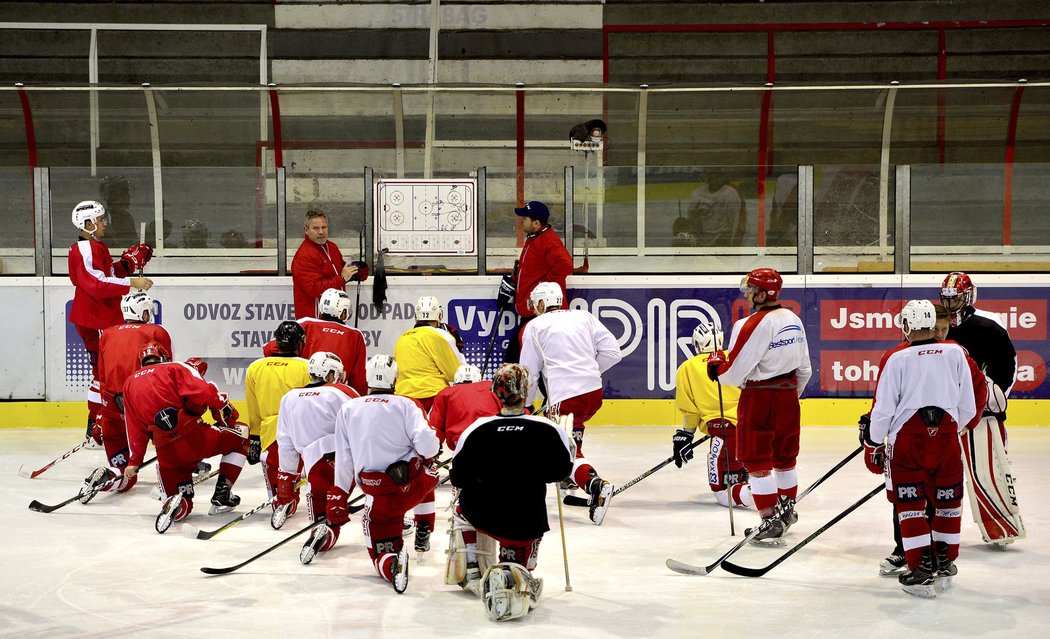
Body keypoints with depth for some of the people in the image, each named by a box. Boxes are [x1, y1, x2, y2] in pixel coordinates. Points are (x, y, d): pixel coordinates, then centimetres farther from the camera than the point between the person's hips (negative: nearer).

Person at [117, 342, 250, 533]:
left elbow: (135, 427, 20)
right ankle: (221, 496, 11)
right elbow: (202, 392, -10)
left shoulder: (130, 383, 24)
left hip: (166, 452, 5)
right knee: (241, 434, 20)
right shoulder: (176, 368, 10)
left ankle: (175, 504, -20)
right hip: (191, 435, -4)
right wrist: (223, 407, 4)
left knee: (184, 505, 18)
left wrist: (134, 461, 25)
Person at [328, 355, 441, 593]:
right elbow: (427, 444, -14)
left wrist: (338, 498, 15)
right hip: (413, 484, 1)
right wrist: (430, 453, 10)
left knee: (381, 552, 9)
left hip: (380, 497, -1)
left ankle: (391, 565, -26)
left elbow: (344, 461, 5)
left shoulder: (348, 410, 4)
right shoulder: (405, 405, -3)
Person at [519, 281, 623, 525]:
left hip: (564, 397, -6)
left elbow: (529, 373, 7)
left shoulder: (535, 326, 6)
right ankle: (571, 479, 31)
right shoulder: (584, 317, 16)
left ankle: (594, 484, -31)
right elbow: (612, 352, 8)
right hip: (594, 392, 6)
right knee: (571, 434, 31)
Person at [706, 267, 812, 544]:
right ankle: (787, 510, 35)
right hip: (788, 398, 8)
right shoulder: (794, 320, 6)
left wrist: (715, 365, 2)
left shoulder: (753, 325, -20)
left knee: (757, 462, 0)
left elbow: (734, 373, -18)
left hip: (758, 399, -8)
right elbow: (804, 368, 13)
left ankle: (770, 521, 0)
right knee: (784, 457, 21)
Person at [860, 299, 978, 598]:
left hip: (907, 438, -2)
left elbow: (883, 408, -3)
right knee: (948, 501, 16)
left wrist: (873, 444, 10)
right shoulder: (956, 352, 4)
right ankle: (945, 565, 24)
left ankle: (923, 569, 0)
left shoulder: (896, 358, -4)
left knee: (909, 504, 5)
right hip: (946, 435, 2)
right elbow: (968, 407, 9)